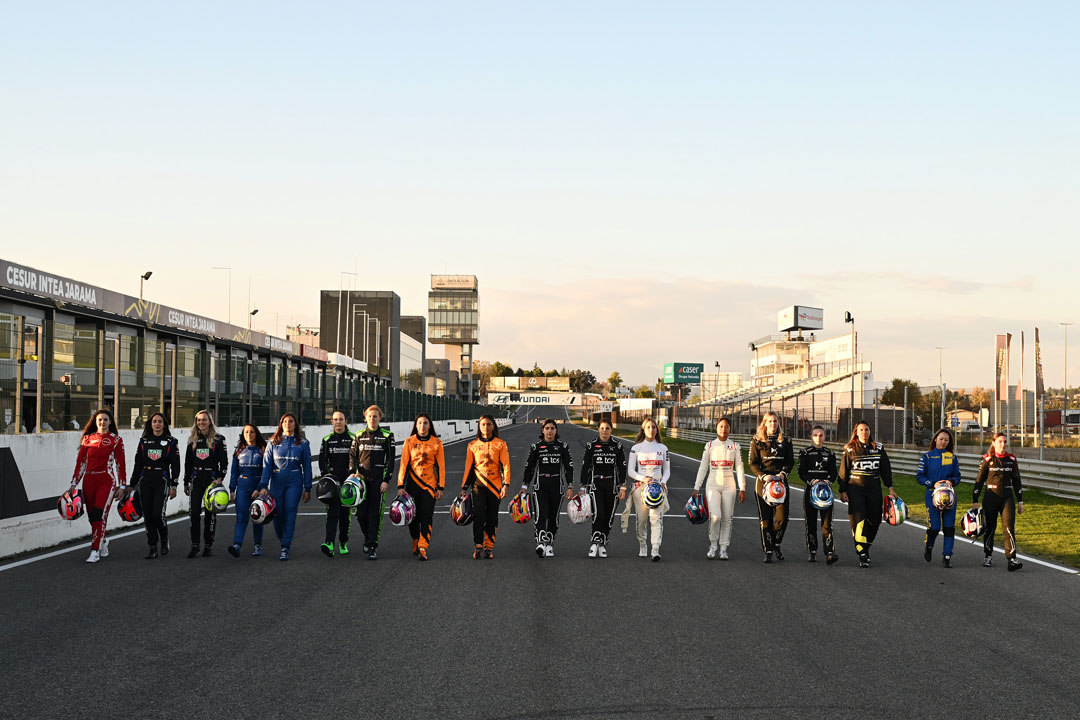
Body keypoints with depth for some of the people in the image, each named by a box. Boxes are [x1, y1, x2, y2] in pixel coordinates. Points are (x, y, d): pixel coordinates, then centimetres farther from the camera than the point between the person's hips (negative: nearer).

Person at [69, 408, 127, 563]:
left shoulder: (116, 440, 2)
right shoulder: (87, 438, 10)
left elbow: (120, 463, 2)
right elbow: (80, 462, 11)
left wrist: (121, 486, -2)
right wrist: (74, 483, 6)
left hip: (107, 481, -4)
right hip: (89, 481, 4)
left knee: (99, 515, -15)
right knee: (92, 517, 6)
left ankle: (95, 551, -13)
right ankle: (103, 541, 30)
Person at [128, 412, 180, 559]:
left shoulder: (171, 442, 2)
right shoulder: (144, 441, 10)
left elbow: (175, 465, 1)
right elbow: (137, 464, 13)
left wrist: (174, 486, -5)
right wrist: (131, 485, 11)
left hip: (162, 482, -3)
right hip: (145, 481, 3)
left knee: (158, 514, -12)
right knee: (148, 515, 0)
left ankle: (164, 539, 16)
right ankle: (153, 549, 6)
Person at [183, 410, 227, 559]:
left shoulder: (218, 440, 0)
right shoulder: (192, 440, 11)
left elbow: (224, 461, -1)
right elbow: (188, 462, 16)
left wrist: (220, 478, -12)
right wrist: (186, 482, 15)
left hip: (212, 478, -3)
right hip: (196, 479, 3)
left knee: (210, 513, 1)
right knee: (194, 512, -5)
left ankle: (208, 545, 8)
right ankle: (194, 545, 1)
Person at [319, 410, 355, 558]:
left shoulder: (352, 438, 5)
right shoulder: (327, 439, 10)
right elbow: (322, 460, 11)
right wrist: (325, 474, -5)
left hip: (348, 480, 0)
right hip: (332, 480, 0)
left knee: (346, 513, 6)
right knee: (332, 511, -12)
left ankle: (343, 543, 19)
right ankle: (329, 543, -24)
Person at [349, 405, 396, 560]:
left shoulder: (387, 436, 3)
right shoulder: (359, 436, 10)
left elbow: (390, 460, 1)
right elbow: (352, 456, 13)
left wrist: (387, 480, -7)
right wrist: (354, 472, -5)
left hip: (379, 480, -3)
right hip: (362, 479, 3)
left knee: (375, 514, -7)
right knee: (361, 513, 1)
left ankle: (372, 547, -6)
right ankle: (368, 538, 28)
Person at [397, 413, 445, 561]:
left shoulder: (437, 443, 2)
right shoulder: (409, 441, 2)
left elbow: (441, 466, 4)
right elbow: (404, 464, 0)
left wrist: (441, 487, -1)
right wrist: (401, 486, -5)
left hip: (430, 484, -1)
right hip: (412, 483, 1)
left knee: (426, 517, -8)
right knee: (413, 516, 6)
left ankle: (423, 549, -11)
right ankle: (415, 542, 29)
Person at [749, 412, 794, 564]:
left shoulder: (785, 440, 9)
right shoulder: (757, 441, 3)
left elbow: (790, 461, 8)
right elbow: (753, 463, -1)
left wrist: (782, 473, -10)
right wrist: (764, 476, -16)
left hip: (781, 481, 1)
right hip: (763, 482, -1)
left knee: (783, 516, -7)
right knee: (765, 518, -1)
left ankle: (776, 544, 18)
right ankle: (768, 551, 7)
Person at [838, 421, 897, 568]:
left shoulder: (878, 448, 8)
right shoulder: (850, 449, 1)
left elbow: (886, 469, 13)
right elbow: (843, 472, 3)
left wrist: (890, 488, 9)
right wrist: (843, 491, -2)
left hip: (874, 489, 3)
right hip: (855, 488, -3)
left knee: (874, 520, 3)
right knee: (858, 520, -14)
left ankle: (866, 547, 26)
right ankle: (862, 555, -14)